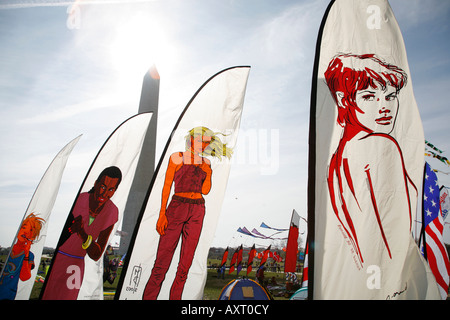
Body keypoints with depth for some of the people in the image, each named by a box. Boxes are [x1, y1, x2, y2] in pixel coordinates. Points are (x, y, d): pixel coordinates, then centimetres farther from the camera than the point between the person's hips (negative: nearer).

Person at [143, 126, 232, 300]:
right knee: (162, 261, -5)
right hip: (177, 208, -4)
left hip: (197, 211, 4)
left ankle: (175, 297, 16)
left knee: (185, 263, 5)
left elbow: (205, 190, 7)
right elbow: (167, 185, -2)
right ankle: (148, 297, 5)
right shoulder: (177, 157, 3)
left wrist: (209, 171, 0)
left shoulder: (205, 163, 14)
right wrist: (162, 213, -9)